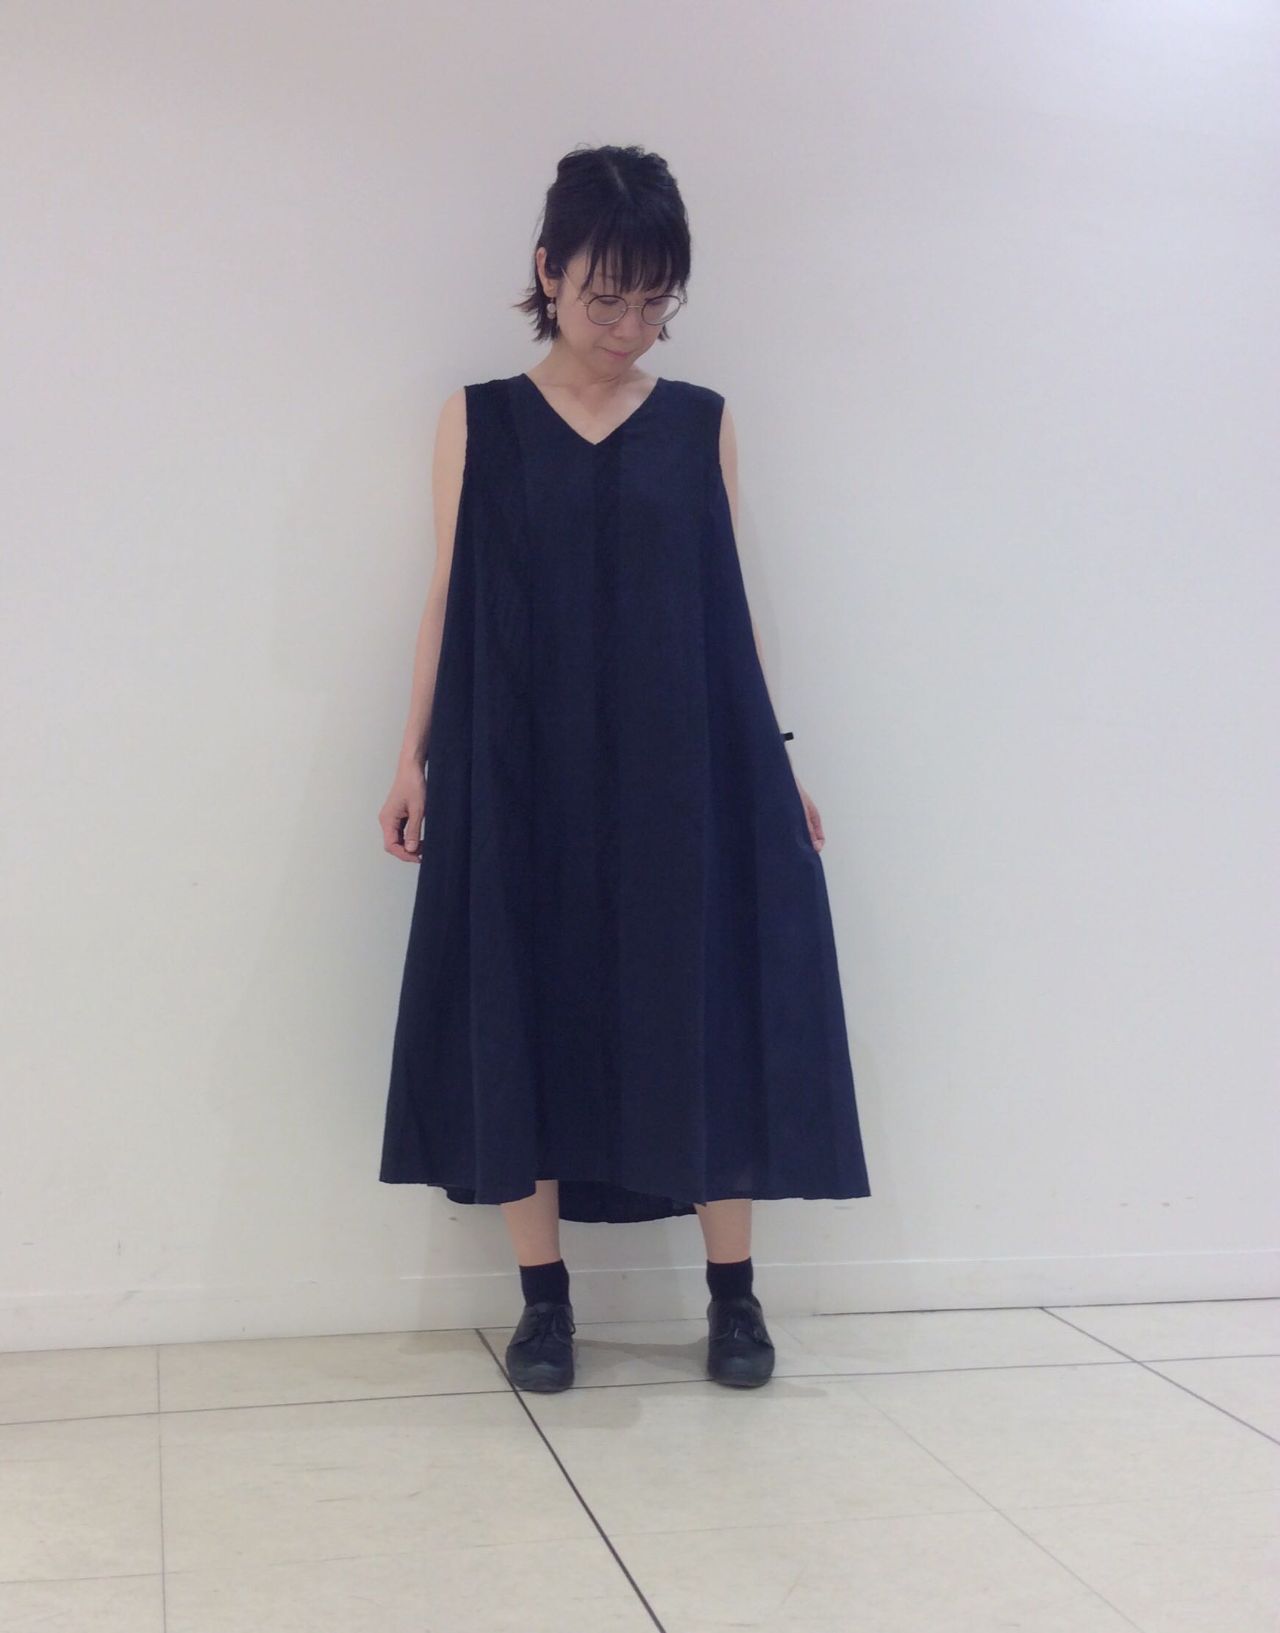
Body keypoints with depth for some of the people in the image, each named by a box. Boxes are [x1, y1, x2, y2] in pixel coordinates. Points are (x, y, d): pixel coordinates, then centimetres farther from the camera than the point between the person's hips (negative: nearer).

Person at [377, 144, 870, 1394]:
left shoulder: (703, 423, 7)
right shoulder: (478, 422, 5)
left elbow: (727, 603, 9)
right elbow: (450, 599, 6)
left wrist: (772, 758, 6)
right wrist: (417, 756, 1)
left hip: (683, 768, 1)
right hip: (521, 771, 0)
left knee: (708, 1012, 0)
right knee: (526, 1017, 1)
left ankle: (733, 1294, 12)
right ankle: (543, 1299, 13)